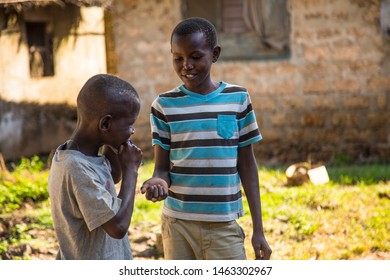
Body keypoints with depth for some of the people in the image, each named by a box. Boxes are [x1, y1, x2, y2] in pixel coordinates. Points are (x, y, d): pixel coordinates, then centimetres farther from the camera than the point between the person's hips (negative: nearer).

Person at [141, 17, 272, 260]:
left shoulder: (238, 99, -1)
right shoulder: (165, 105, -2)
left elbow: (247, 165, 4)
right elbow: (162, 168, 1)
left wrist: (258, 229, 3)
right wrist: (158, 183, -25)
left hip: (224, 226, 0)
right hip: (178, 224, 1)